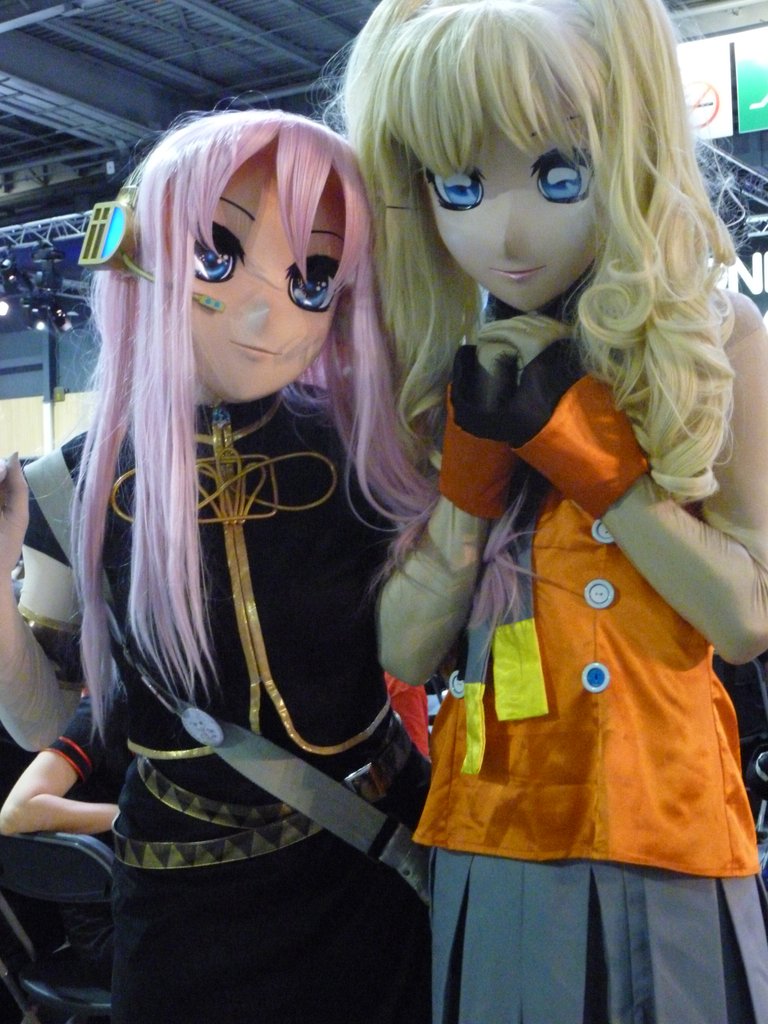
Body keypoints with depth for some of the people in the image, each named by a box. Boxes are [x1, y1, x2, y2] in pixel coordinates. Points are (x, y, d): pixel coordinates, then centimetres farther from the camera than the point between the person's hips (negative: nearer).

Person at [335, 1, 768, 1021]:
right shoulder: (442, 378, 2)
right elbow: (406, 653, -1)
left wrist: (580, 448, -17)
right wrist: (474, 470, -14)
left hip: (659, 829, -2)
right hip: (489, 832, 3)